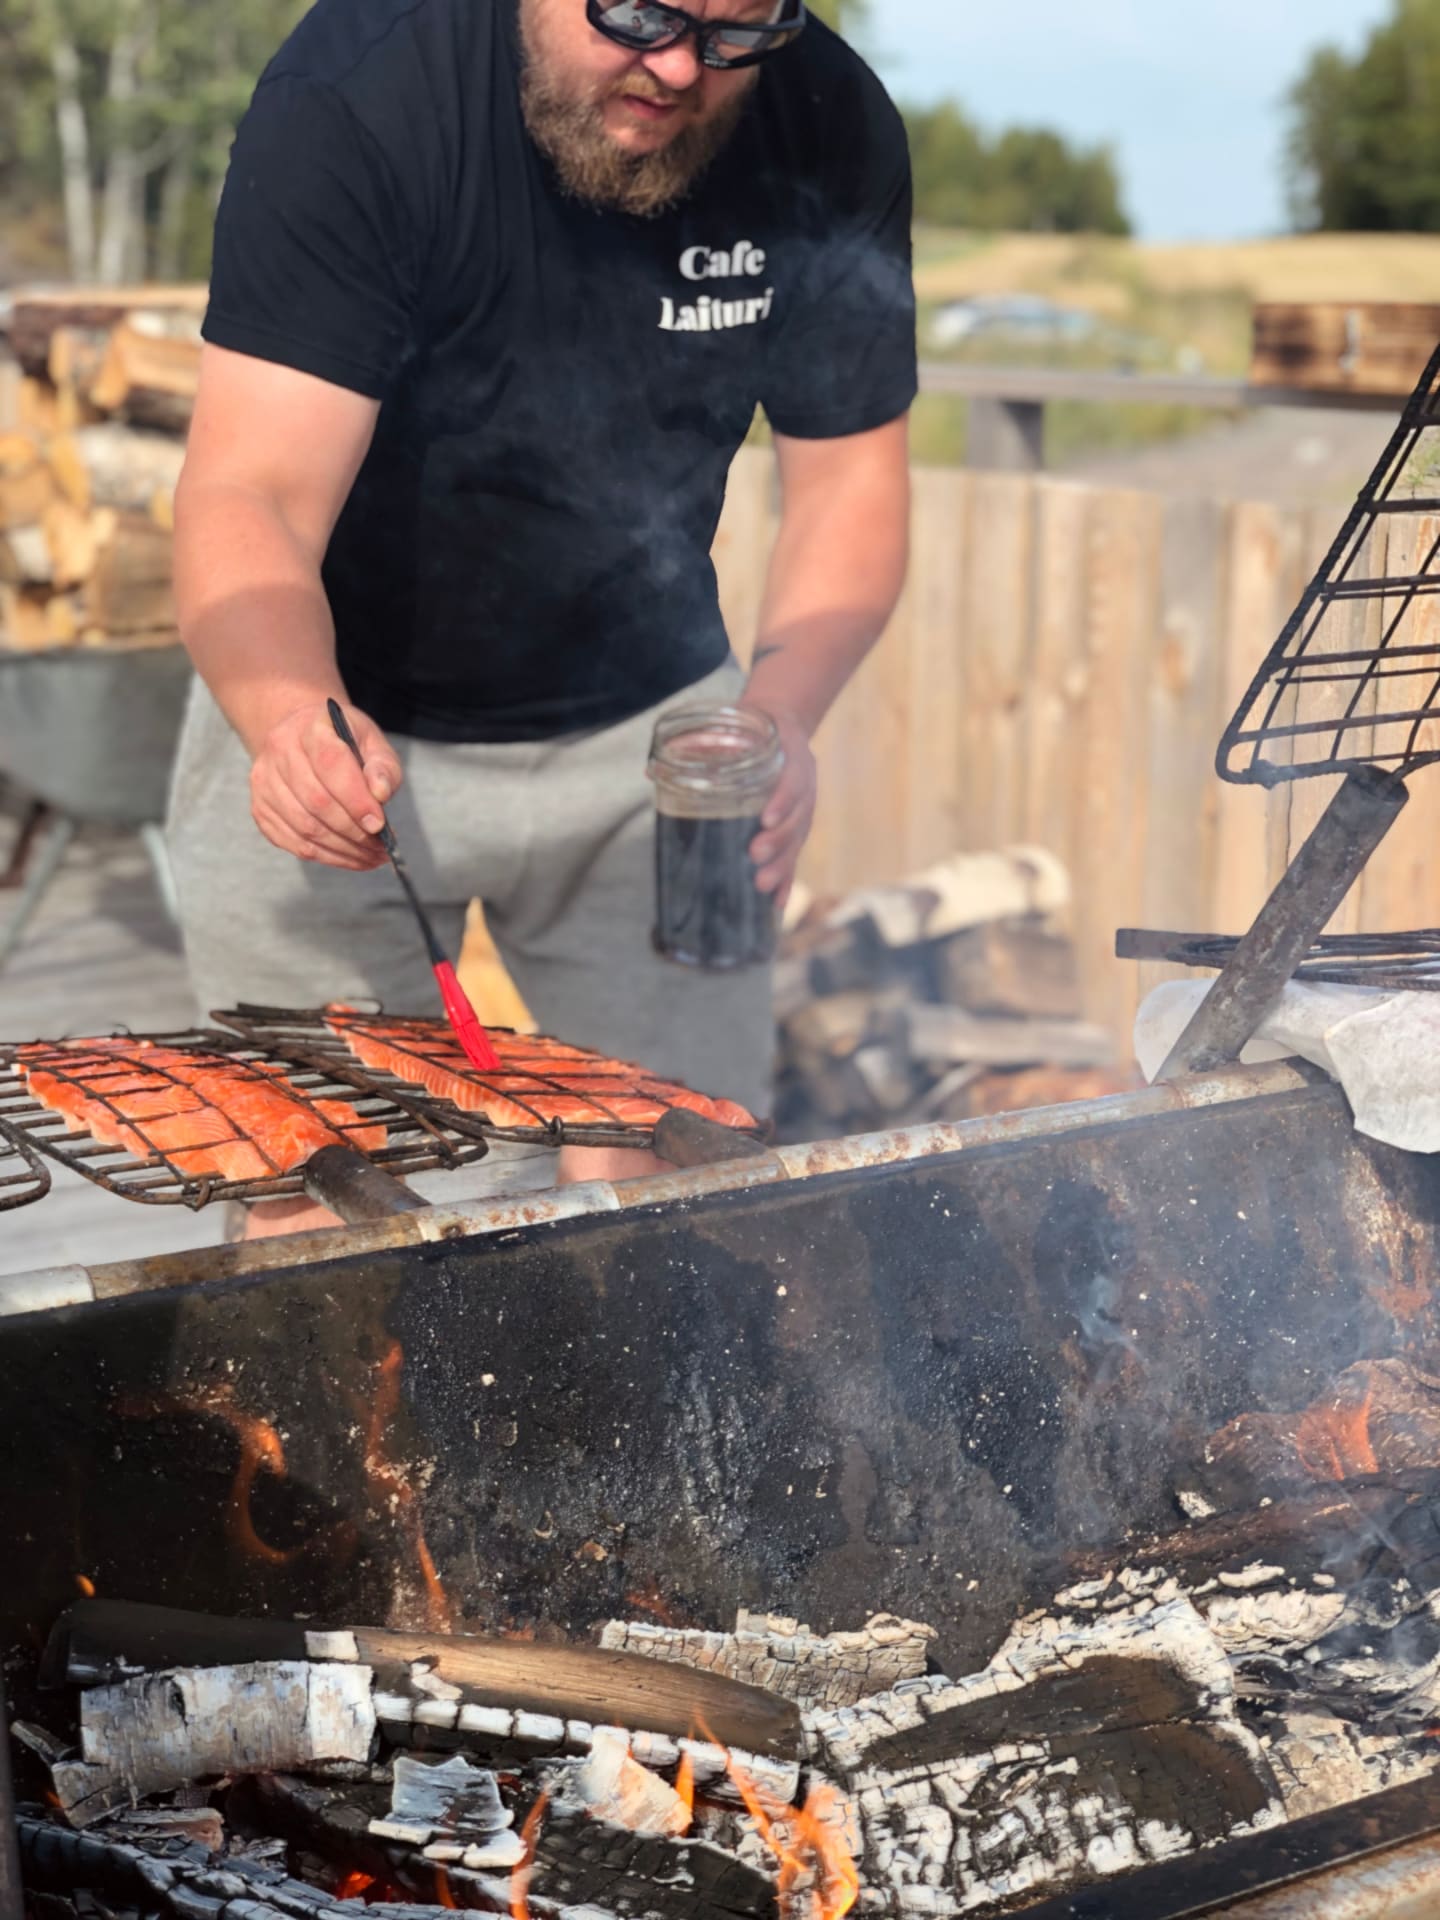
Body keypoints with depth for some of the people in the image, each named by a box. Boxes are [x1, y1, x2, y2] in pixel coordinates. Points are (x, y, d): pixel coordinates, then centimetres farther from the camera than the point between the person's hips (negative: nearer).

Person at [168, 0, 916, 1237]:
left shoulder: (833, 135, -13)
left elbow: (849, 477, -5)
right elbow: (248, 497, -29)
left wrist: (781, 713, -24)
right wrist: (294, 716, -51)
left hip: (648, 726, 3)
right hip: (337, 720, -2)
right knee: (315, 1203, -3)